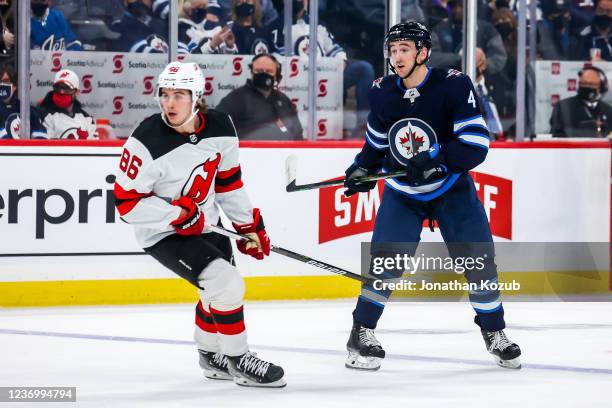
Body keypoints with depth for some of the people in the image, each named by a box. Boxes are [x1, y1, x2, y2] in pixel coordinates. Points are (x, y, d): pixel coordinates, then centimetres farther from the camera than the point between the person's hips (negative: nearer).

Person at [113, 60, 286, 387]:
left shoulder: (219, 127, -10)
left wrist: (250, 226, 9)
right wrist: (179, 215, -27)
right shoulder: (147, 142, -28)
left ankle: (211, 355, 47)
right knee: (226, 286, -19)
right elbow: (127, 202, -22)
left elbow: (228, 179, 6)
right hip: (163, 234, -7)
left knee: (221, 290, 22)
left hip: (205, 224, 7)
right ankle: (237, 360, 0)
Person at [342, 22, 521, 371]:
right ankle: (362, 332, -4)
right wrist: (362, 169, -4)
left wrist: (434, 161, -35)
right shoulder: (382, 92, -7)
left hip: (452, 188, -2)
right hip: (402, 192, 2)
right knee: (385, 259, -14)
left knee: (479, 259, -2)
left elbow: (476, 144, -25)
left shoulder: (454, 86, -20)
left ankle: (495, 332, 18)